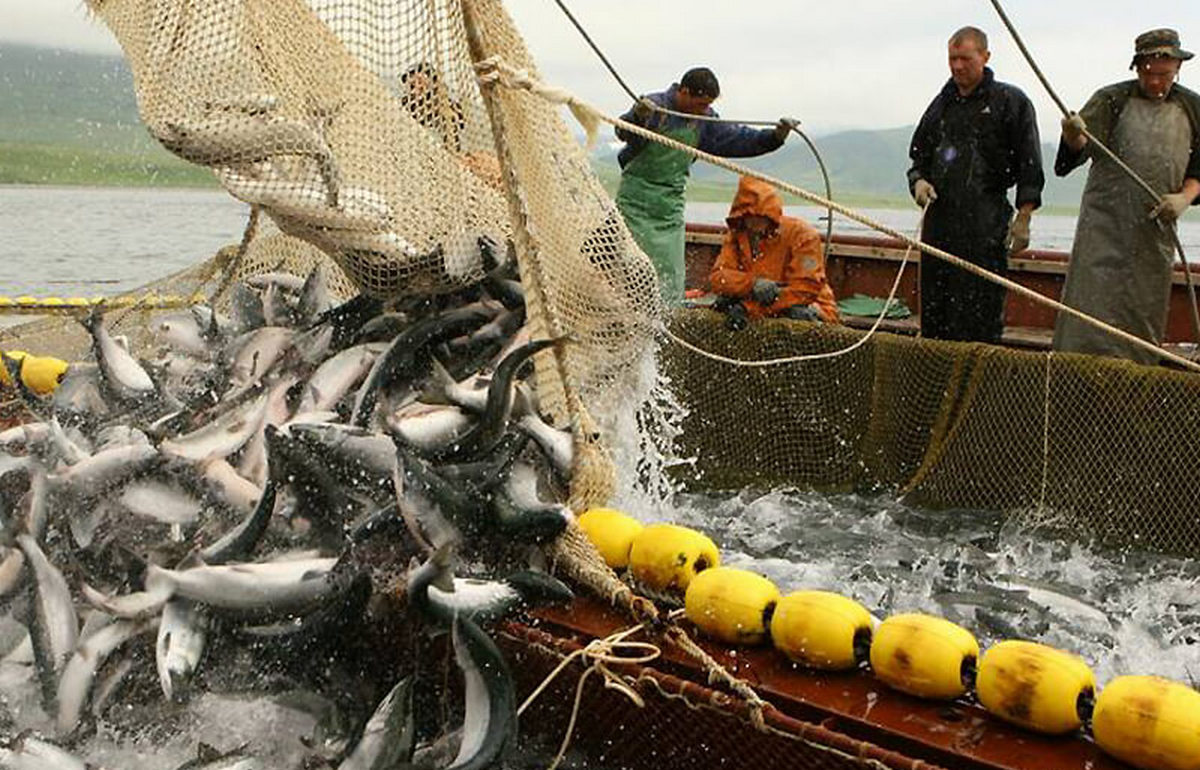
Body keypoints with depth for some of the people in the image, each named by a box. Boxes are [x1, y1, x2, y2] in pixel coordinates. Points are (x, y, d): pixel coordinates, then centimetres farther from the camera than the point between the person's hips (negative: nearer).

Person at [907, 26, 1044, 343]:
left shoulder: (1011, 101, 2)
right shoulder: (942, 103, 18)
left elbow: (1030, 166, -1)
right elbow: (919, 156, 24)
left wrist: (1023, 219, -8)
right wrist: (918, 181, 2)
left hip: (985, 223, -5)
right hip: (939, 216, 6)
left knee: (980, 311, -8)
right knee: (933, 308, 7)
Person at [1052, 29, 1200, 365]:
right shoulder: (1112, 100, 0)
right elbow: (1080, 148, -13)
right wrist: (1073, 135, -37)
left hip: (1156, 228, 3)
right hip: (1105, 224, -3)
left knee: (1146, 312, 7)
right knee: (1093, 306, -9)